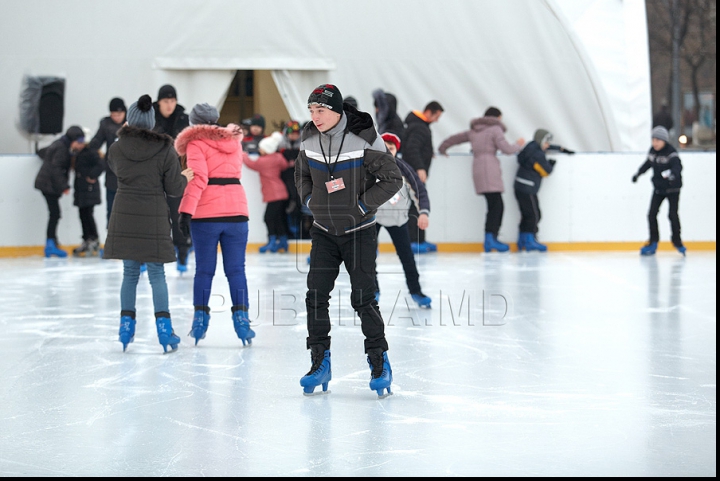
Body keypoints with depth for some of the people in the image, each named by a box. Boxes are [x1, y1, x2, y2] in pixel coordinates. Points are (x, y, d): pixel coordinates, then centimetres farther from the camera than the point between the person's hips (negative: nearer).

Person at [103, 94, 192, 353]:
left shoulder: (117, 148, -3)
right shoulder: (165, 150, -7)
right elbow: (173, 188, -5)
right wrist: (185, 178, 17)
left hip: (124, 216, 2)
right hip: (154, 218, -2)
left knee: (129, 272, 12)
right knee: (157, 274, 4)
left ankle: (126, 325, 12)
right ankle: (164, 327, 0)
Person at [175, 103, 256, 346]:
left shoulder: (196, 144, -3)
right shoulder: (233, 141, 14)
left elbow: (198, 178, -14)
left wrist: (186, 211, -18)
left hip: (206, 216, -3)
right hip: (237, 212, 4)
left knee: (204, 270, 5)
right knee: (236, 269, 4)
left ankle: (200, 319, 7)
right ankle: (241, 317, -3)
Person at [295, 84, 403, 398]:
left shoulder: (364, 138, -16)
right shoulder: (309, 140, -1)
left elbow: (392, 179, -11)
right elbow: (302, 174, 19)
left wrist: (363, 205, -15)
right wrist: (310, 201, 4)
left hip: (359, 232, -4)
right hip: (323, 231, 5)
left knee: (363, 298, -5)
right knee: (316, 295, 0)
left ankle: (380, 363, 8)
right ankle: (320, 364, 10)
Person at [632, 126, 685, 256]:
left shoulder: (671, 153, -20)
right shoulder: (652, 151, 0)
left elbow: (678, 166, -37)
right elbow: (648, 163, 20)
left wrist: (673, 175, -57)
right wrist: (638, 173, 29)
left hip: (672, 189, -6)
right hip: (658, 189, 6)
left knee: (673, 215, -10)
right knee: (652, 214, 0)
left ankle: (677, 242, 7)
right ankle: (653, 243, 13)